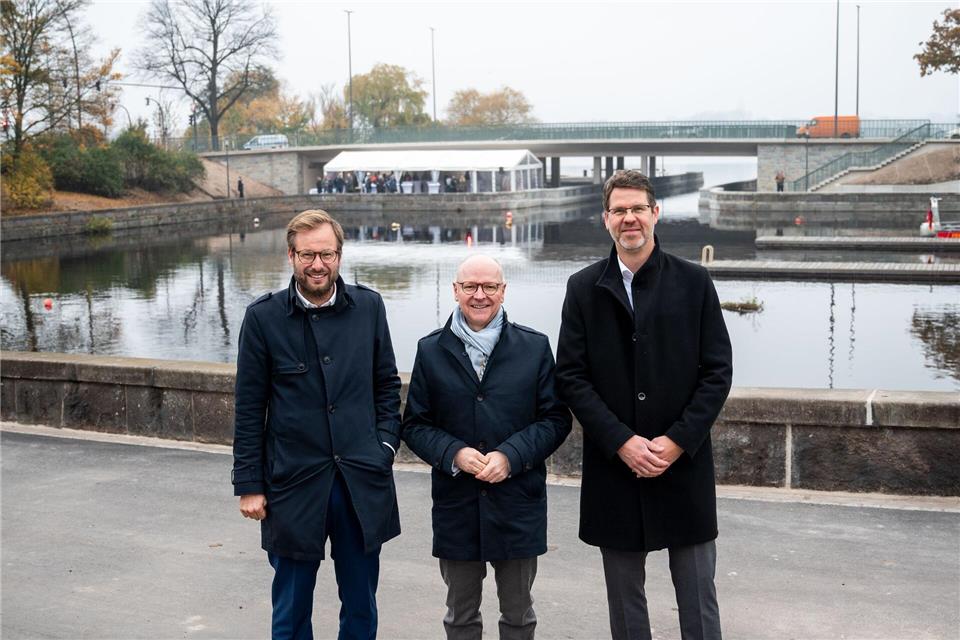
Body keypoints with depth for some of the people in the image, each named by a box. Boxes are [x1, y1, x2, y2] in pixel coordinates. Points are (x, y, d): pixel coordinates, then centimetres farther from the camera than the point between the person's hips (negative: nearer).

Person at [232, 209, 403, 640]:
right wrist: (248, 485, -2)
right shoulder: (263, 317, -5)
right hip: (294, 485, -2)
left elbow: (387, 384, 11)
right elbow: (249, 409, -2)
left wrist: (386, 443, 0)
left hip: (363, 483, 2)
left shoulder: (368, 307, 1)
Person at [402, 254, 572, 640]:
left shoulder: (535, 347, 1)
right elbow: (415, 424, 4)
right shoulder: (431, 351, 3)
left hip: (518, 504, -1)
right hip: (456, 504, 1)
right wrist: (454, 453, -15)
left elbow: (556, 418, -1)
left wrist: (511, 456, -16)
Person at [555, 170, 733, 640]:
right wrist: (621, 442, -12)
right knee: (624, 600, 12)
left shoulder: (694, 282, 1)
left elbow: (718, 370, -1)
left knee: (697, 598, 7)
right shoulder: (584, 288, 3)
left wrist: (678, 440, -11)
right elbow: (570, 376, -2)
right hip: (615, 465, 1)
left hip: (685, 463, -1)